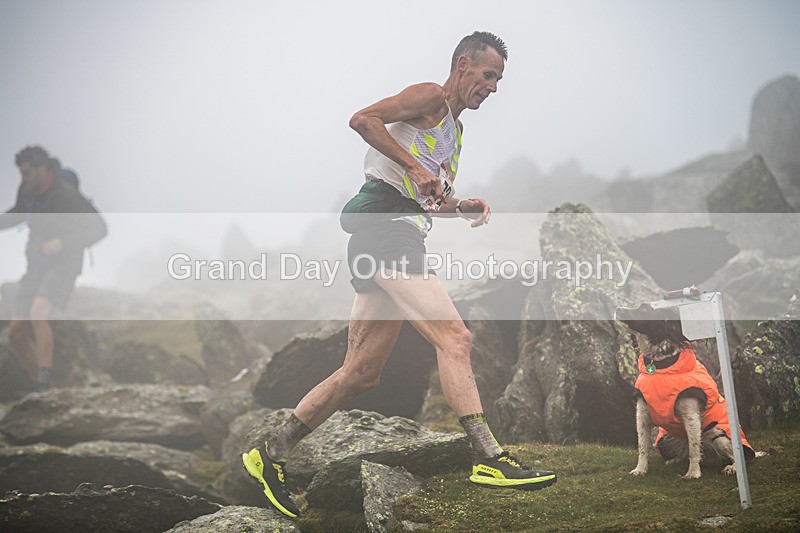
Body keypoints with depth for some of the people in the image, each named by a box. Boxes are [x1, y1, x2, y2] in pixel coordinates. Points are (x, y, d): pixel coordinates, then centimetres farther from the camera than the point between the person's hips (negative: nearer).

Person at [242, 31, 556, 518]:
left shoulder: (456, 129, 28)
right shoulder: (431, 98, 0)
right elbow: (363, 119, -14)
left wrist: (464, 206, 13)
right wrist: (415, 166, -19)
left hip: (404, 238, 10)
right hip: (384, 225, -10)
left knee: (362, 373, 8)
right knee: (455, 337, -19)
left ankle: (270, 454, 14)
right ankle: (490, 459, -24)